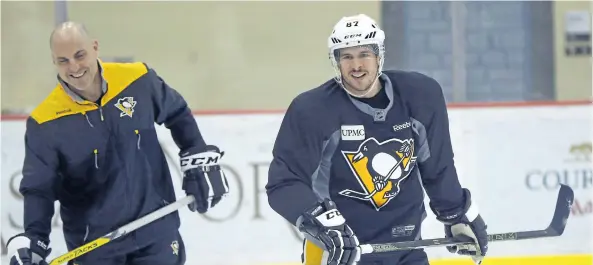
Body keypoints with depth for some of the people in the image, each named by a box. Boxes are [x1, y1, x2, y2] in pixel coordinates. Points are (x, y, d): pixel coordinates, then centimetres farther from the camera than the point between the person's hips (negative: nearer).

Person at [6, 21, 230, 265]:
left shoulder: (138, 80, -9)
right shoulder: (45, 123, -15)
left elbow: (178, 115, 9)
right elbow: (38, 187, -10)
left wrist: (200, 159, 6)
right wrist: (32, 238, -23)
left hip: (156, 229, 2)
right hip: (92, 244, -2)